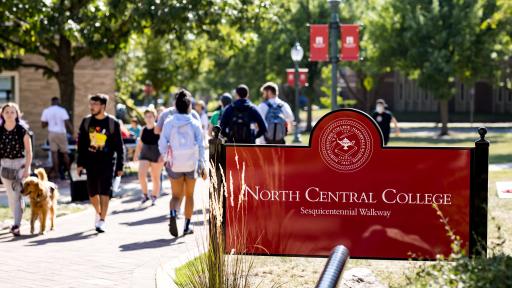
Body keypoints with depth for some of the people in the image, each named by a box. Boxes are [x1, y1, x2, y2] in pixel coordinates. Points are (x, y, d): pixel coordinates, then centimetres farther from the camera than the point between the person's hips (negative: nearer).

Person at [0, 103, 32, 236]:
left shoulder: (22, 131, -4)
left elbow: (28, 151, -3)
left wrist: (27, 168, -10)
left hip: (20, 165, -3)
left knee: (17, 195, -12)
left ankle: (16, 225, -16)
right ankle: (17, 222, 22)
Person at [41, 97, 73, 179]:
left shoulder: (46, 111, 2)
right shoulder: (62, 110, -8)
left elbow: (43, 125, 3)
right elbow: (67, 123, -14)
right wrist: (72, 132, -5)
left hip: (52, 133, 2)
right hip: (61, 133, -2)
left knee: (54, 152, 4)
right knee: (65, 152, 9)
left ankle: (56, 171, 2)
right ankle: (68, 170, 17)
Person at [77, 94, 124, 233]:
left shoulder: (113, 123, -4)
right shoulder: (86, 121, 4)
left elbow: (119, 146, 0)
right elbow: (81, 144, 9)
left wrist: (119, 167, -2)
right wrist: (80, 163, 5)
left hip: (107, 163, -3)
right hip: (91, 162, 3)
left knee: (105, 192, -10)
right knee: (92, 192, 10)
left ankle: (102, 220, -9)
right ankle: (98, 212, 36)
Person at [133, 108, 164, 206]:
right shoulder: (143, 130, 6)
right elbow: (140, 143, 17)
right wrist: (136, 154, 20)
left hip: (157, 156, -3)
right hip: (144, 155, 3)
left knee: (155, 178, 7)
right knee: (141, 175, -14)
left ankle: (154, 197, 21)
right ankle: (145, 195, 4)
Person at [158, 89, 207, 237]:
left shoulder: (169, 123, -3)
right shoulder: (195, 123, -4)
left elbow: (162, 144, -4)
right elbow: (200, 145, -5)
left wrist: (166, 156, 15)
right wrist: (202, 165, -1)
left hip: (175, 164, 0)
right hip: (191, 163, 0)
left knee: (176, 195, 8)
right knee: (189, 195, 14)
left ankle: (173, 214, -22)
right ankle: (187, 226, 17)